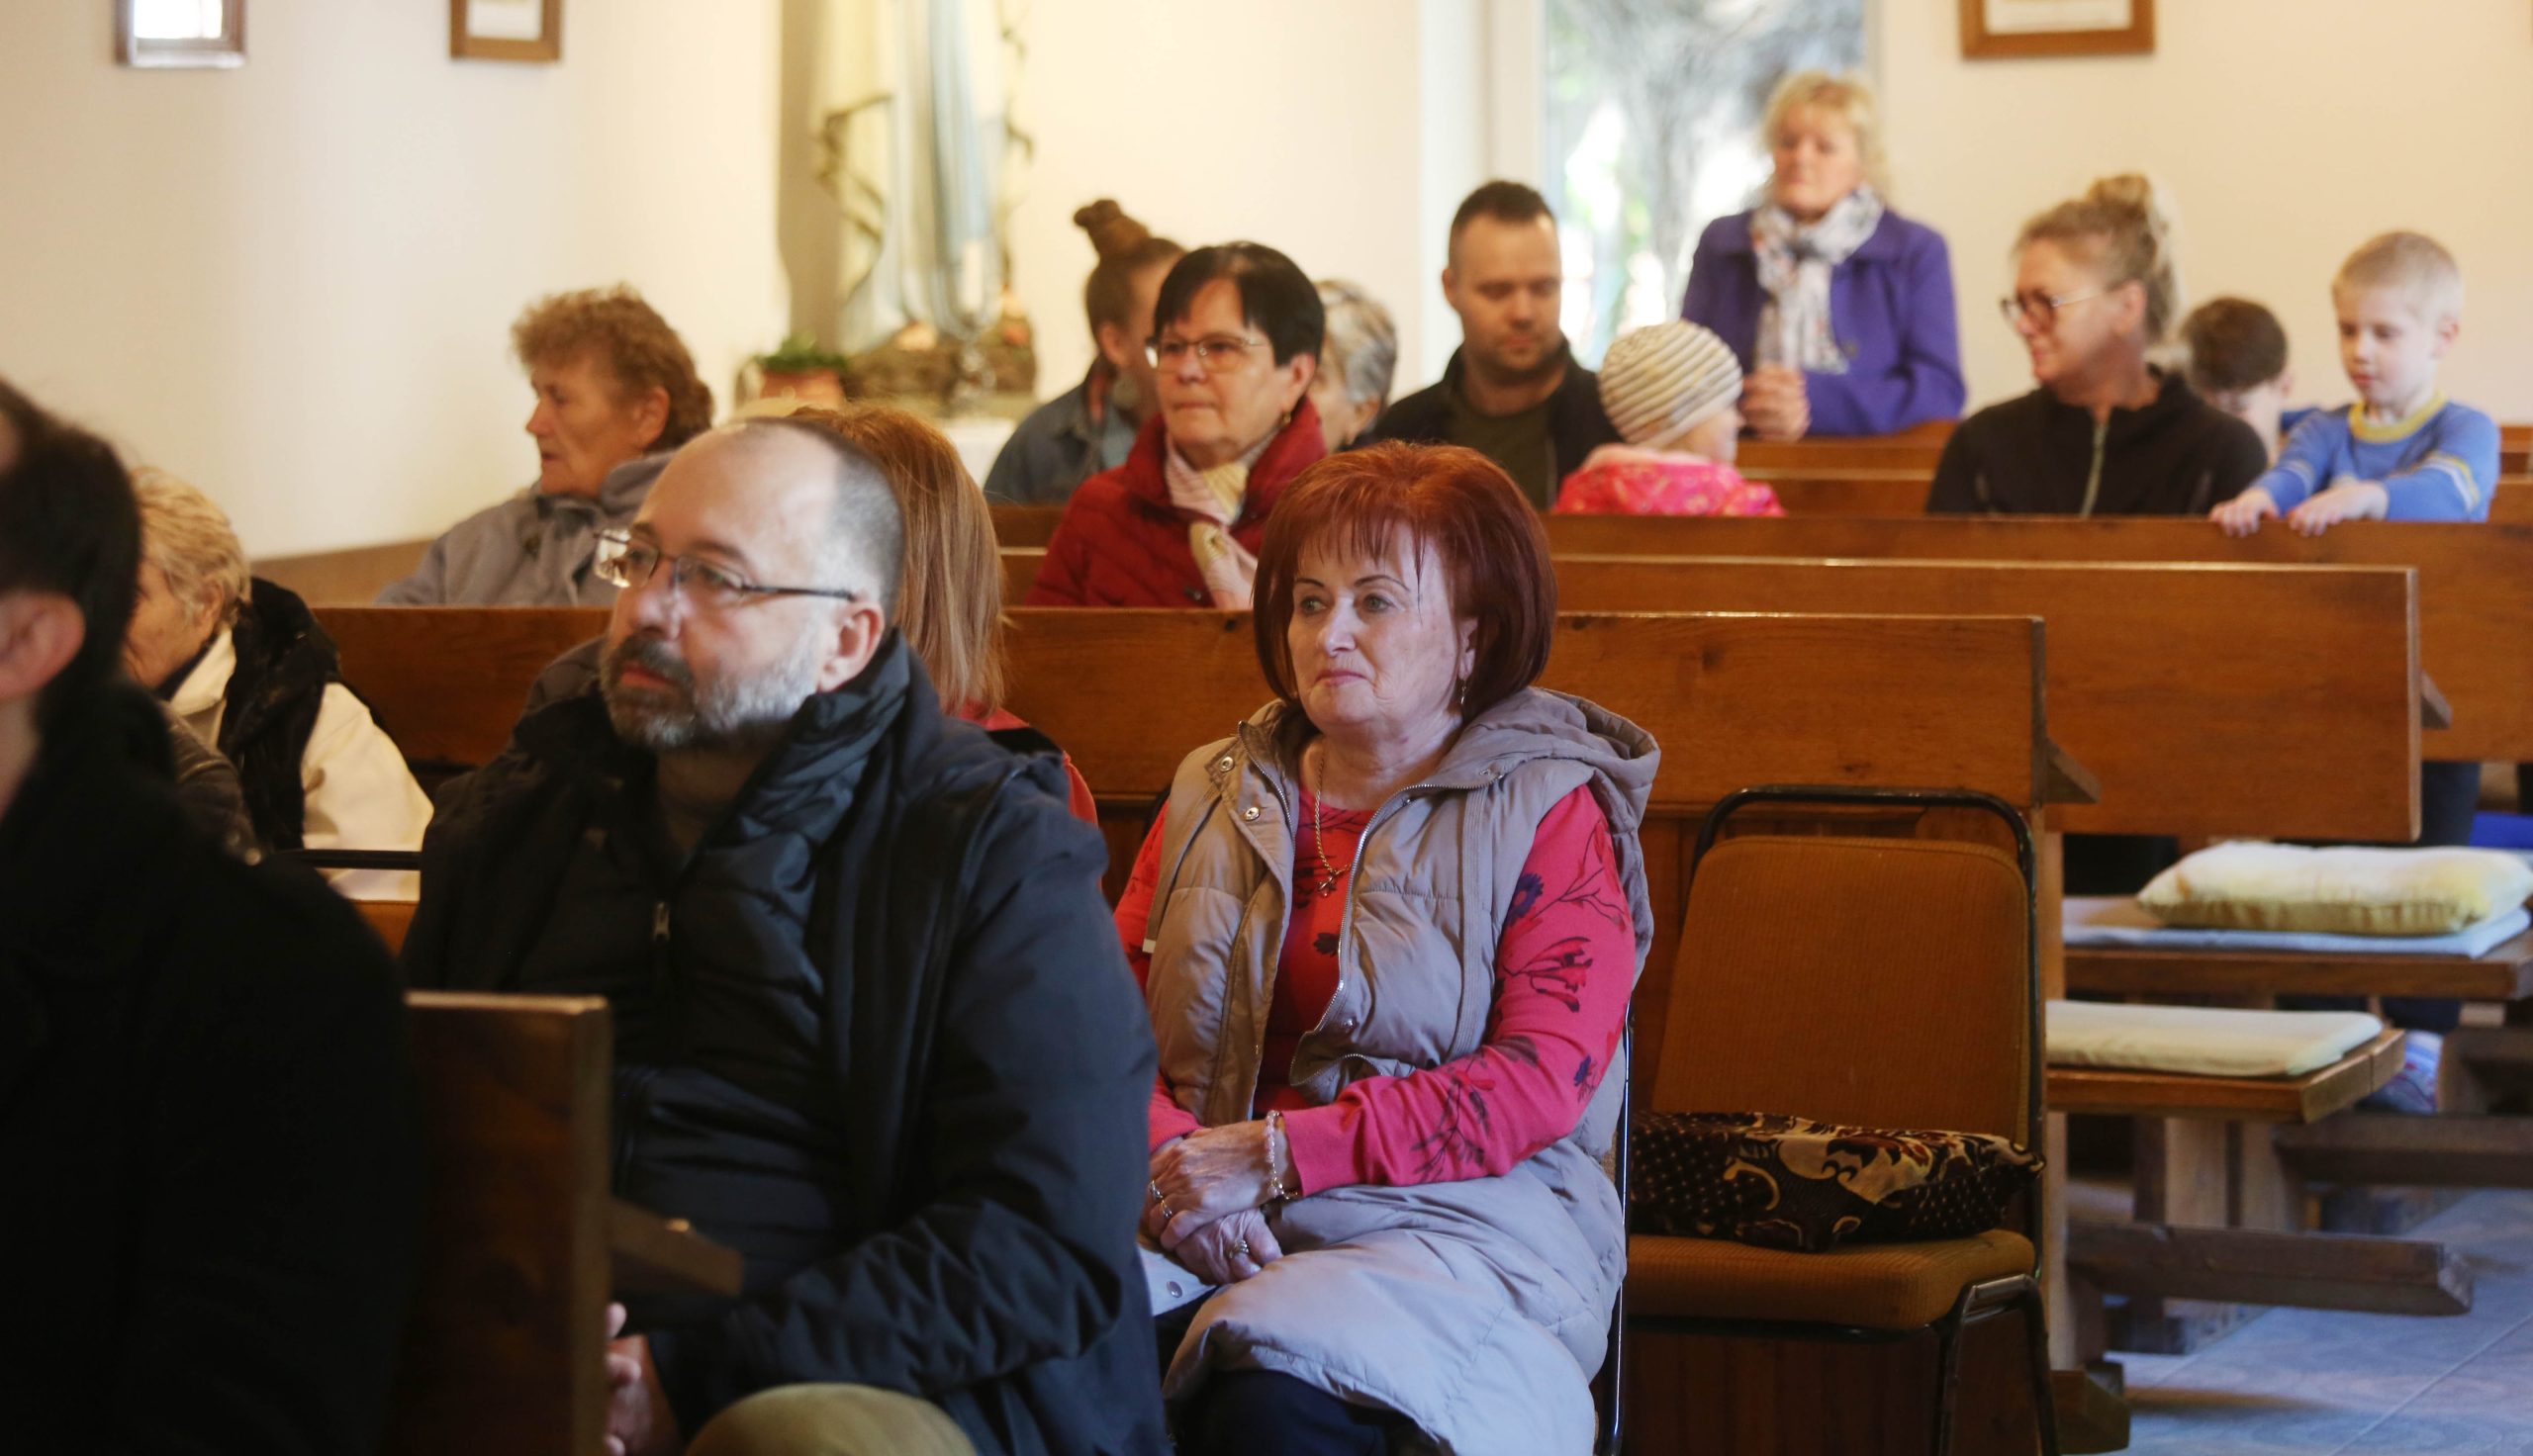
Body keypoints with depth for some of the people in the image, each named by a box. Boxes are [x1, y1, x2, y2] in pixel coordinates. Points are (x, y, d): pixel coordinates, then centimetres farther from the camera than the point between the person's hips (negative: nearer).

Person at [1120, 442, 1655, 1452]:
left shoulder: (1548, 812, 5)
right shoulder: (1214, 798, 20)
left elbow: (1540, 1084, -7)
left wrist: (1272, 1155, -12)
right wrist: (1179, 1176, -11)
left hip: (1456, 1226, -3)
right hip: (1207, 1234, 4)